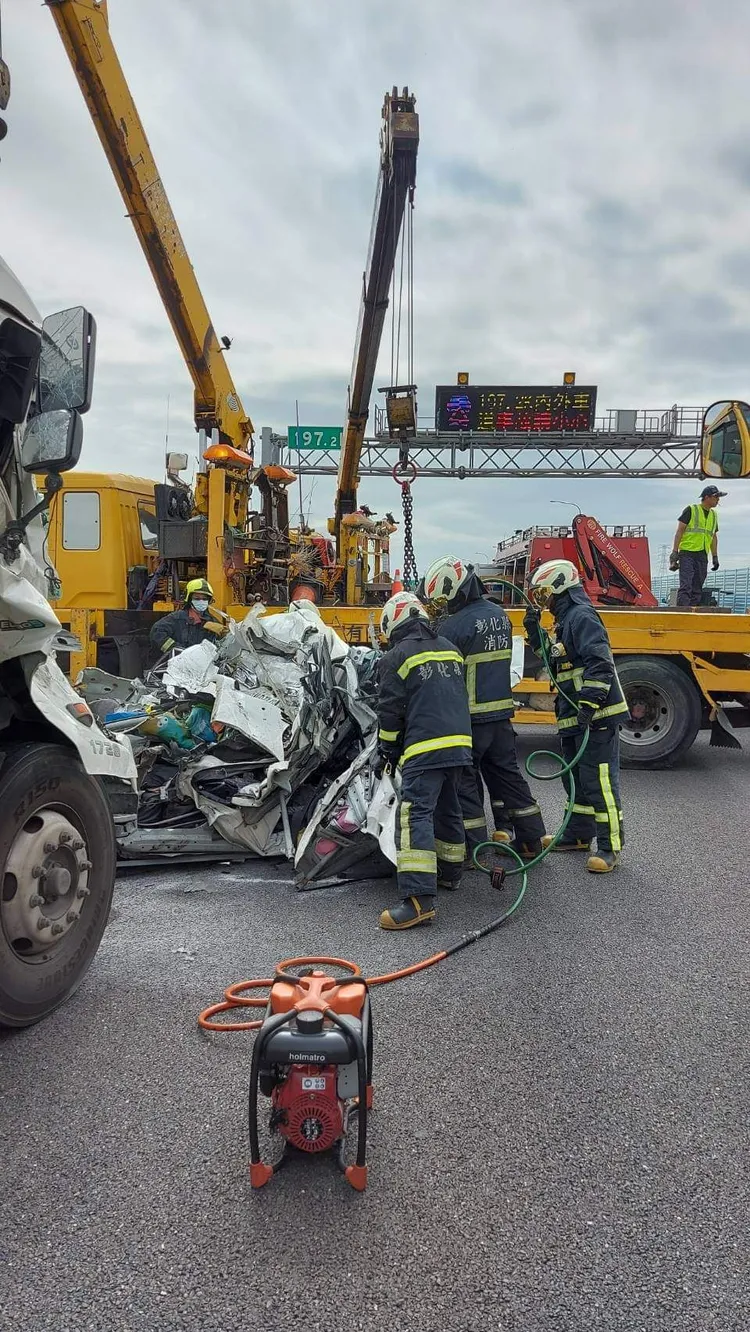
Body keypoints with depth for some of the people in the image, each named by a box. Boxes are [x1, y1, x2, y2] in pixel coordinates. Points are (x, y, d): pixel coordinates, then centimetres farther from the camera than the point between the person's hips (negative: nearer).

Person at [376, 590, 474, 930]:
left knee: (415, 815, -13)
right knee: (447, 809, 23)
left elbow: (390, 711, -4)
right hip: (459, 744, 8)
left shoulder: (396, 657, -4)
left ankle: (419, 899, -23)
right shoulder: (450, 650, 17)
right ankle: (450, 872, 37)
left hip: (424, 750, -8)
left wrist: (387, 750, 8)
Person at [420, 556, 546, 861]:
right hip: (502, 712, 8)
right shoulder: (499, 615, 8)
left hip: (470, 718, -7)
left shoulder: (454, 626, -18)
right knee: (507, 774, 17)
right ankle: (532, 840, 25)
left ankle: (473, 849, 9)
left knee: (465, 779, 5)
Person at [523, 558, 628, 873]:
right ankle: (579, 834, 30)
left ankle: (610, 846, -1)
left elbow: (600, 663, -23)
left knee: (599, 780, -8)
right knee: (576, 778, 18)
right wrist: (535, 633, 13)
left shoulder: (582, 617, -14)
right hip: (573, 717, 11)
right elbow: (553, 659, 26)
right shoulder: (565, 620, 18)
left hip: (596, 716, -11)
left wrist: (589, 703, -28)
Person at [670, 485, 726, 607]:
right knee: (686, 586, -15)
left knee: (697, 589, 4)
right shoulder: (691, 510, -1)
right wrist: (675, 552, -11)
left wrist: (715, 557, 17)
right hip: (687, 553, -6)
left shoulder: (713, 515, 18)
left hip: (702, 556, 6)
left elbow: (713, 537, 23)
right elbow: (679, 531, -4)